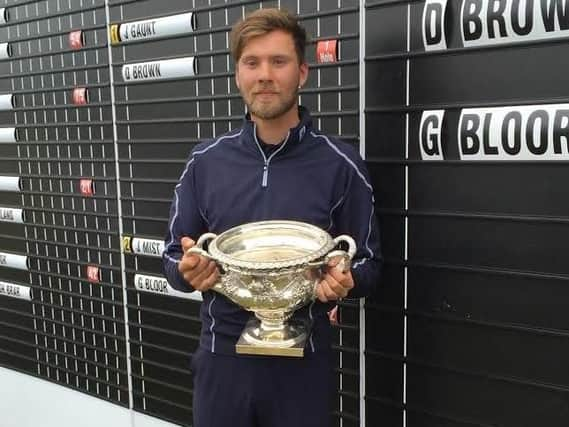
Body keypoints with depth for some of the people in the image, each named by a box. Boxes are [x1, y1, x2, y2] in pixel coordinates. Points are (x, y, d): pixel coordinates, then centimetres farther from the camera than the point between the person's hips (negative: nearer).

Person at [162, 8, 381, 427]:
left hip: (303, 360, -1)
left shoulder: (340, 163, -7)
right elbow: (174, 255, 6)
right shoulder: (205, 161, 0)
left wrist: (345, 280, -22)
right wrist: (188, 270, -16)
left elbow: (368, 263, -1)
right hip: (223, 356, 2)